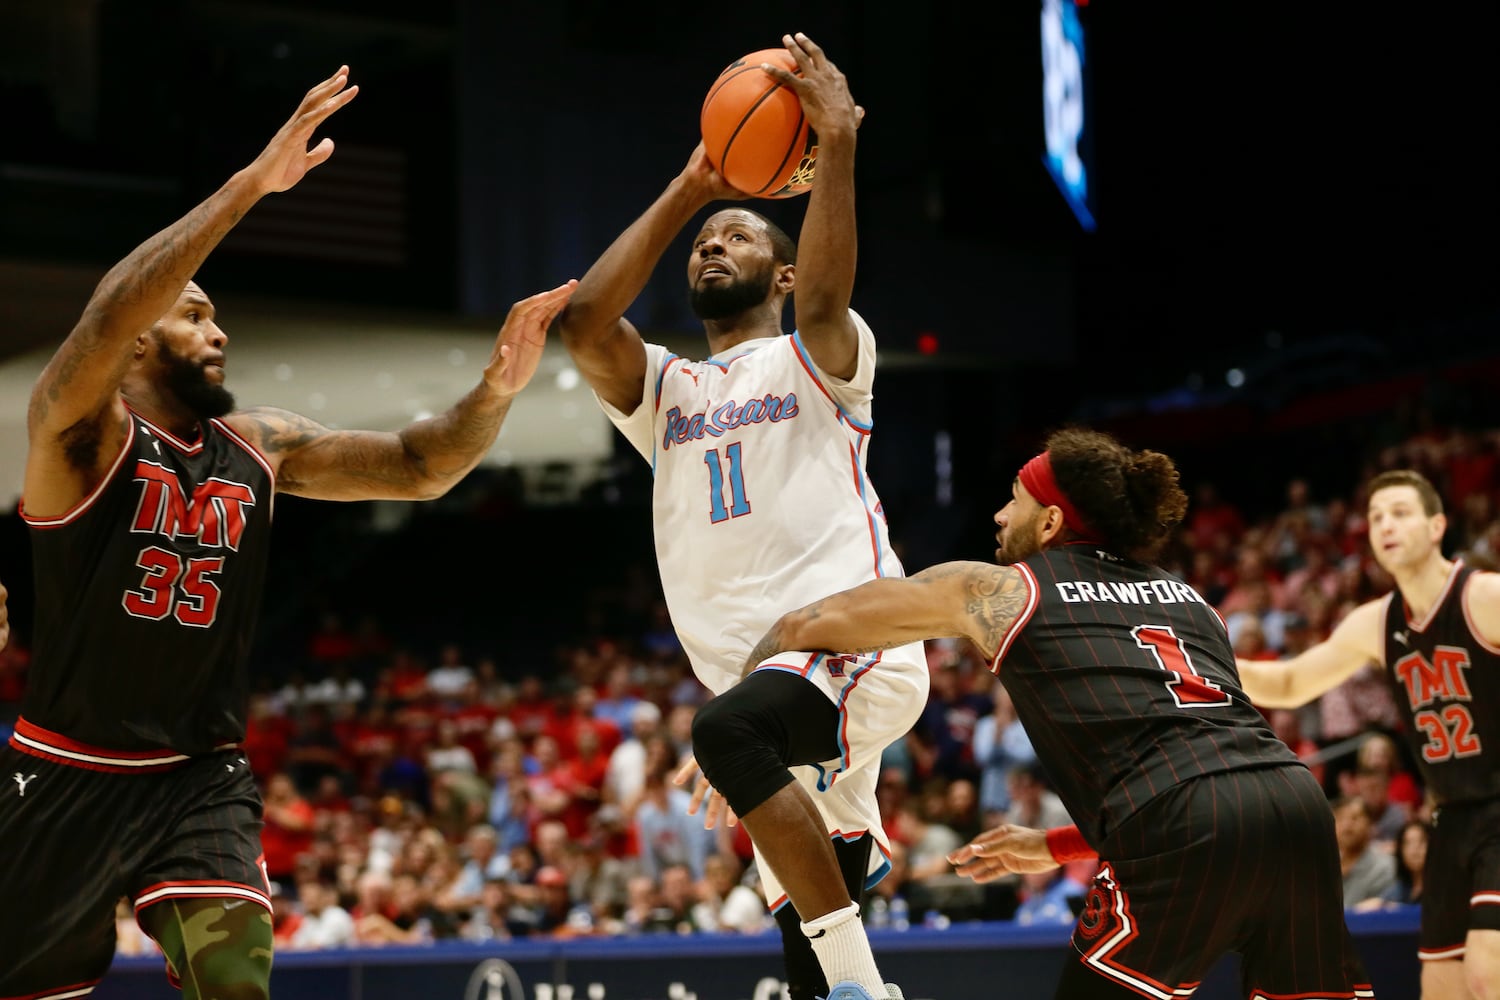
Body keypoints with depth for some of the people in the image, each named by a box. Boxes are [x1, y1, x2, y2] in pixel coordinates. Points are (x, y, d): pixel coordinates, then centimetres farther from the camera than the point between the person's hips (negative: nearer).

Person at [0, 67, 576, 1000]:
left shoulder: (261, 444, 6)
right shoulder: (81, 427, -11)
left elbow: (418, 468, 3)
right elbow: (108, 313, -31)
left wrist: (498, 389, -19)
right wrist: (251, 184, -38)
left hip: (202, 774, 3)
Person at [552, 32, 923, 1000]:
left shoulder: (818, 358, 11)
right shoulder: (663, 389, 24)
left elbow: (825, 297, -14)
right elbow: (584, 326, 3)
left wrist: (838, 145, -22)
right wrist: (686, 191, 3)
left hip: (853, 639, -6)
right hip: (759, 677, 6)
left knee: (730, 730, -37)